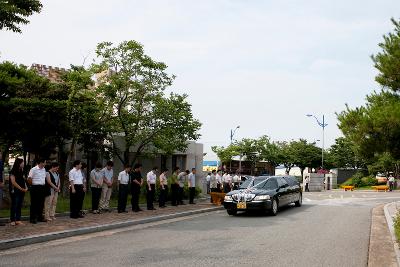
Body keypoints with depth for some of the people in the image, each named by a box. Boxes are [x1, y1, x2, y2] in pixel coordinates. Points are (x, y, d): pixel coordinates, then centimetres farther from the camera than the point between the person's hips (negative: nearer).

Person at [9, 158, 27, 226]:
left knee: (19, 206, 7)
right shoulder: (13, 172, -8)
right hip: (15, 191, -7)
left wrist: (26, 188, 1)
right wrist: (21, 189, -13)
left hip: (21, 191, 7)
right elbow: (13, 182, -13)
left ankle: (18, 220, 10)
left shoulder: (21, 171, 14)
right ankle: (12, 220, 1)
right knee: (14, 206, -4)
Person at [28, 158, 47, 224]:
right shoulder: (33, 169, -11)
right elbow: (29, 179, -12)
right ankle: (32, 218, 2)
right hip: (35, 187, -7)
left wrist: (43, 185, 12)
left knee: (41, 203, 11)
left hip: (42, 188, 7)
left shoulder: (44, 169, 12)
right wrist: (33, 184, -2)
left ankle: (40, 217, 20)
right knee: (34, 203, -3)